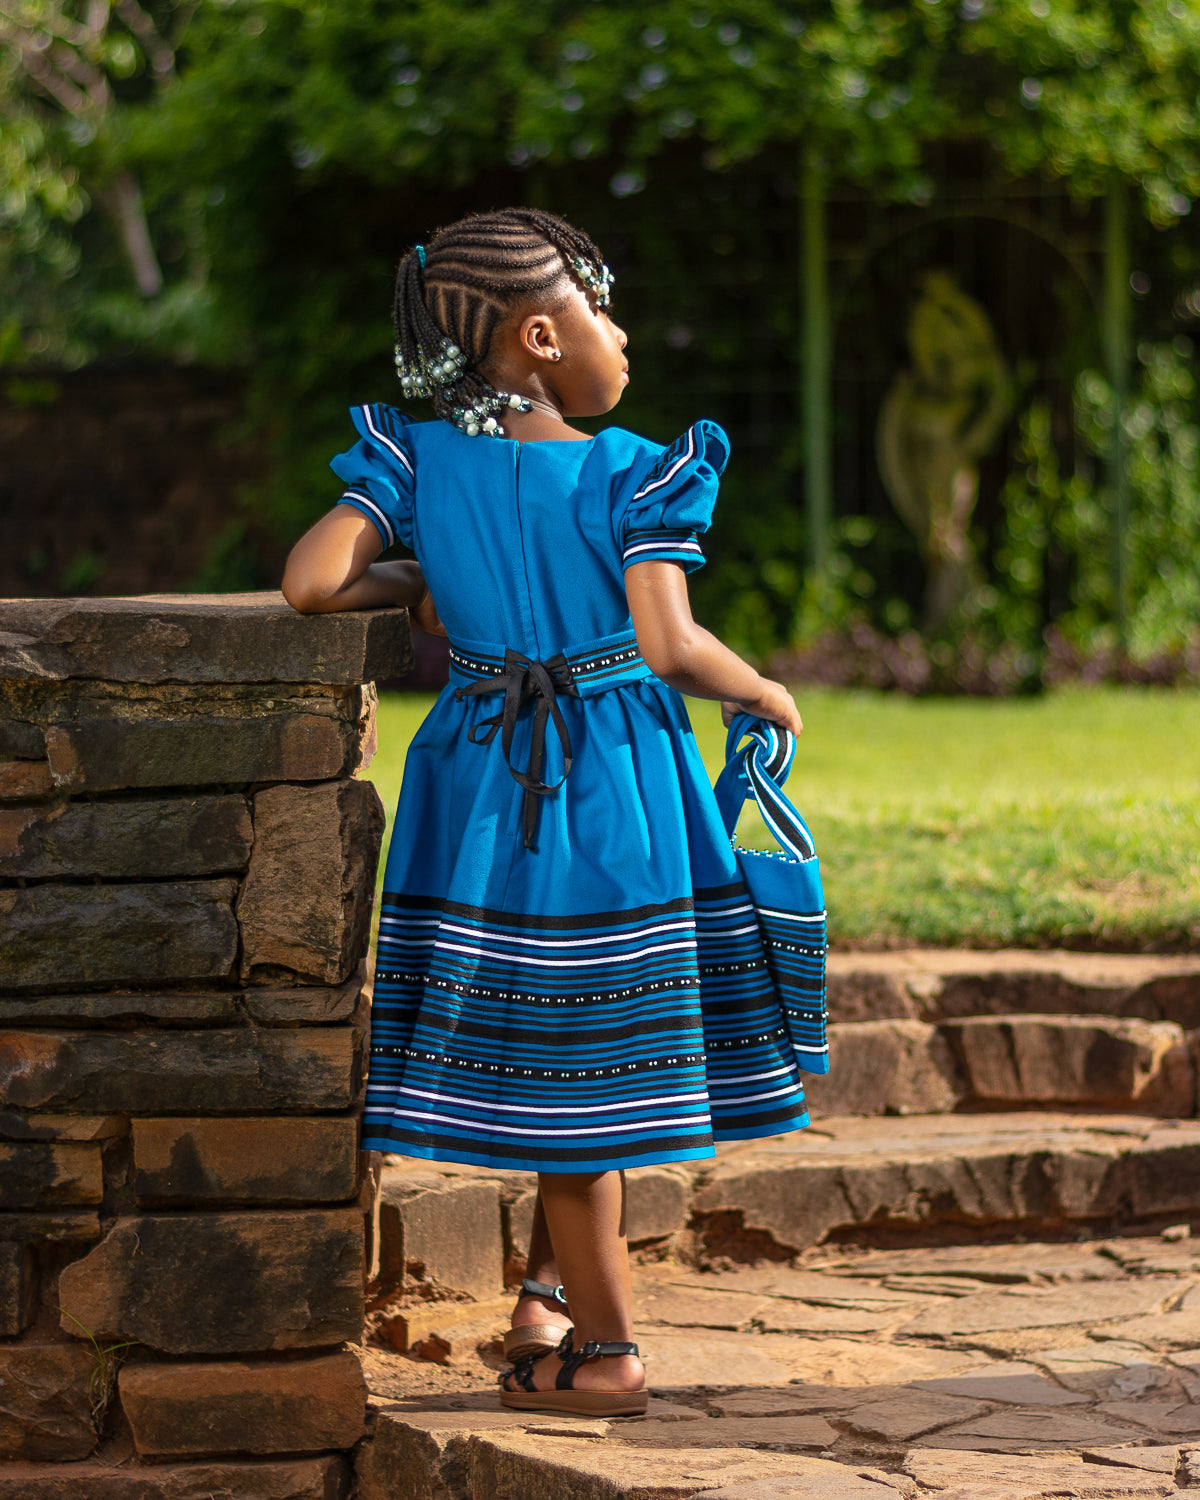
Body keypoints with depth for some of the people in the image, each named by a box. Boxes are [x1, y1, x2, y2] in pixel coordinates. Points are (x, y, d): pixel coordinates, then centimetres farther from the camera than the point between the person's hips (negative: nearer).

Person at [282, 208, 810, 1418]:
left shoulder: (418, 461, -1)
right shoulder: (632, 476, -10)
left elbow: (312, 578, -12)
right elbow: (669, 645, -18)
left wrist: (414, 584, 7)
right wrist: (764, 693, 1)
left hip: (482, 783, 3)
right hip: (618, 780, -3)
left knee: (541, 1046, 11)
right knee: (590, 1060, 5)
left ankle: (576, 1322, 15)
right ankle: (597, 1343, 11)